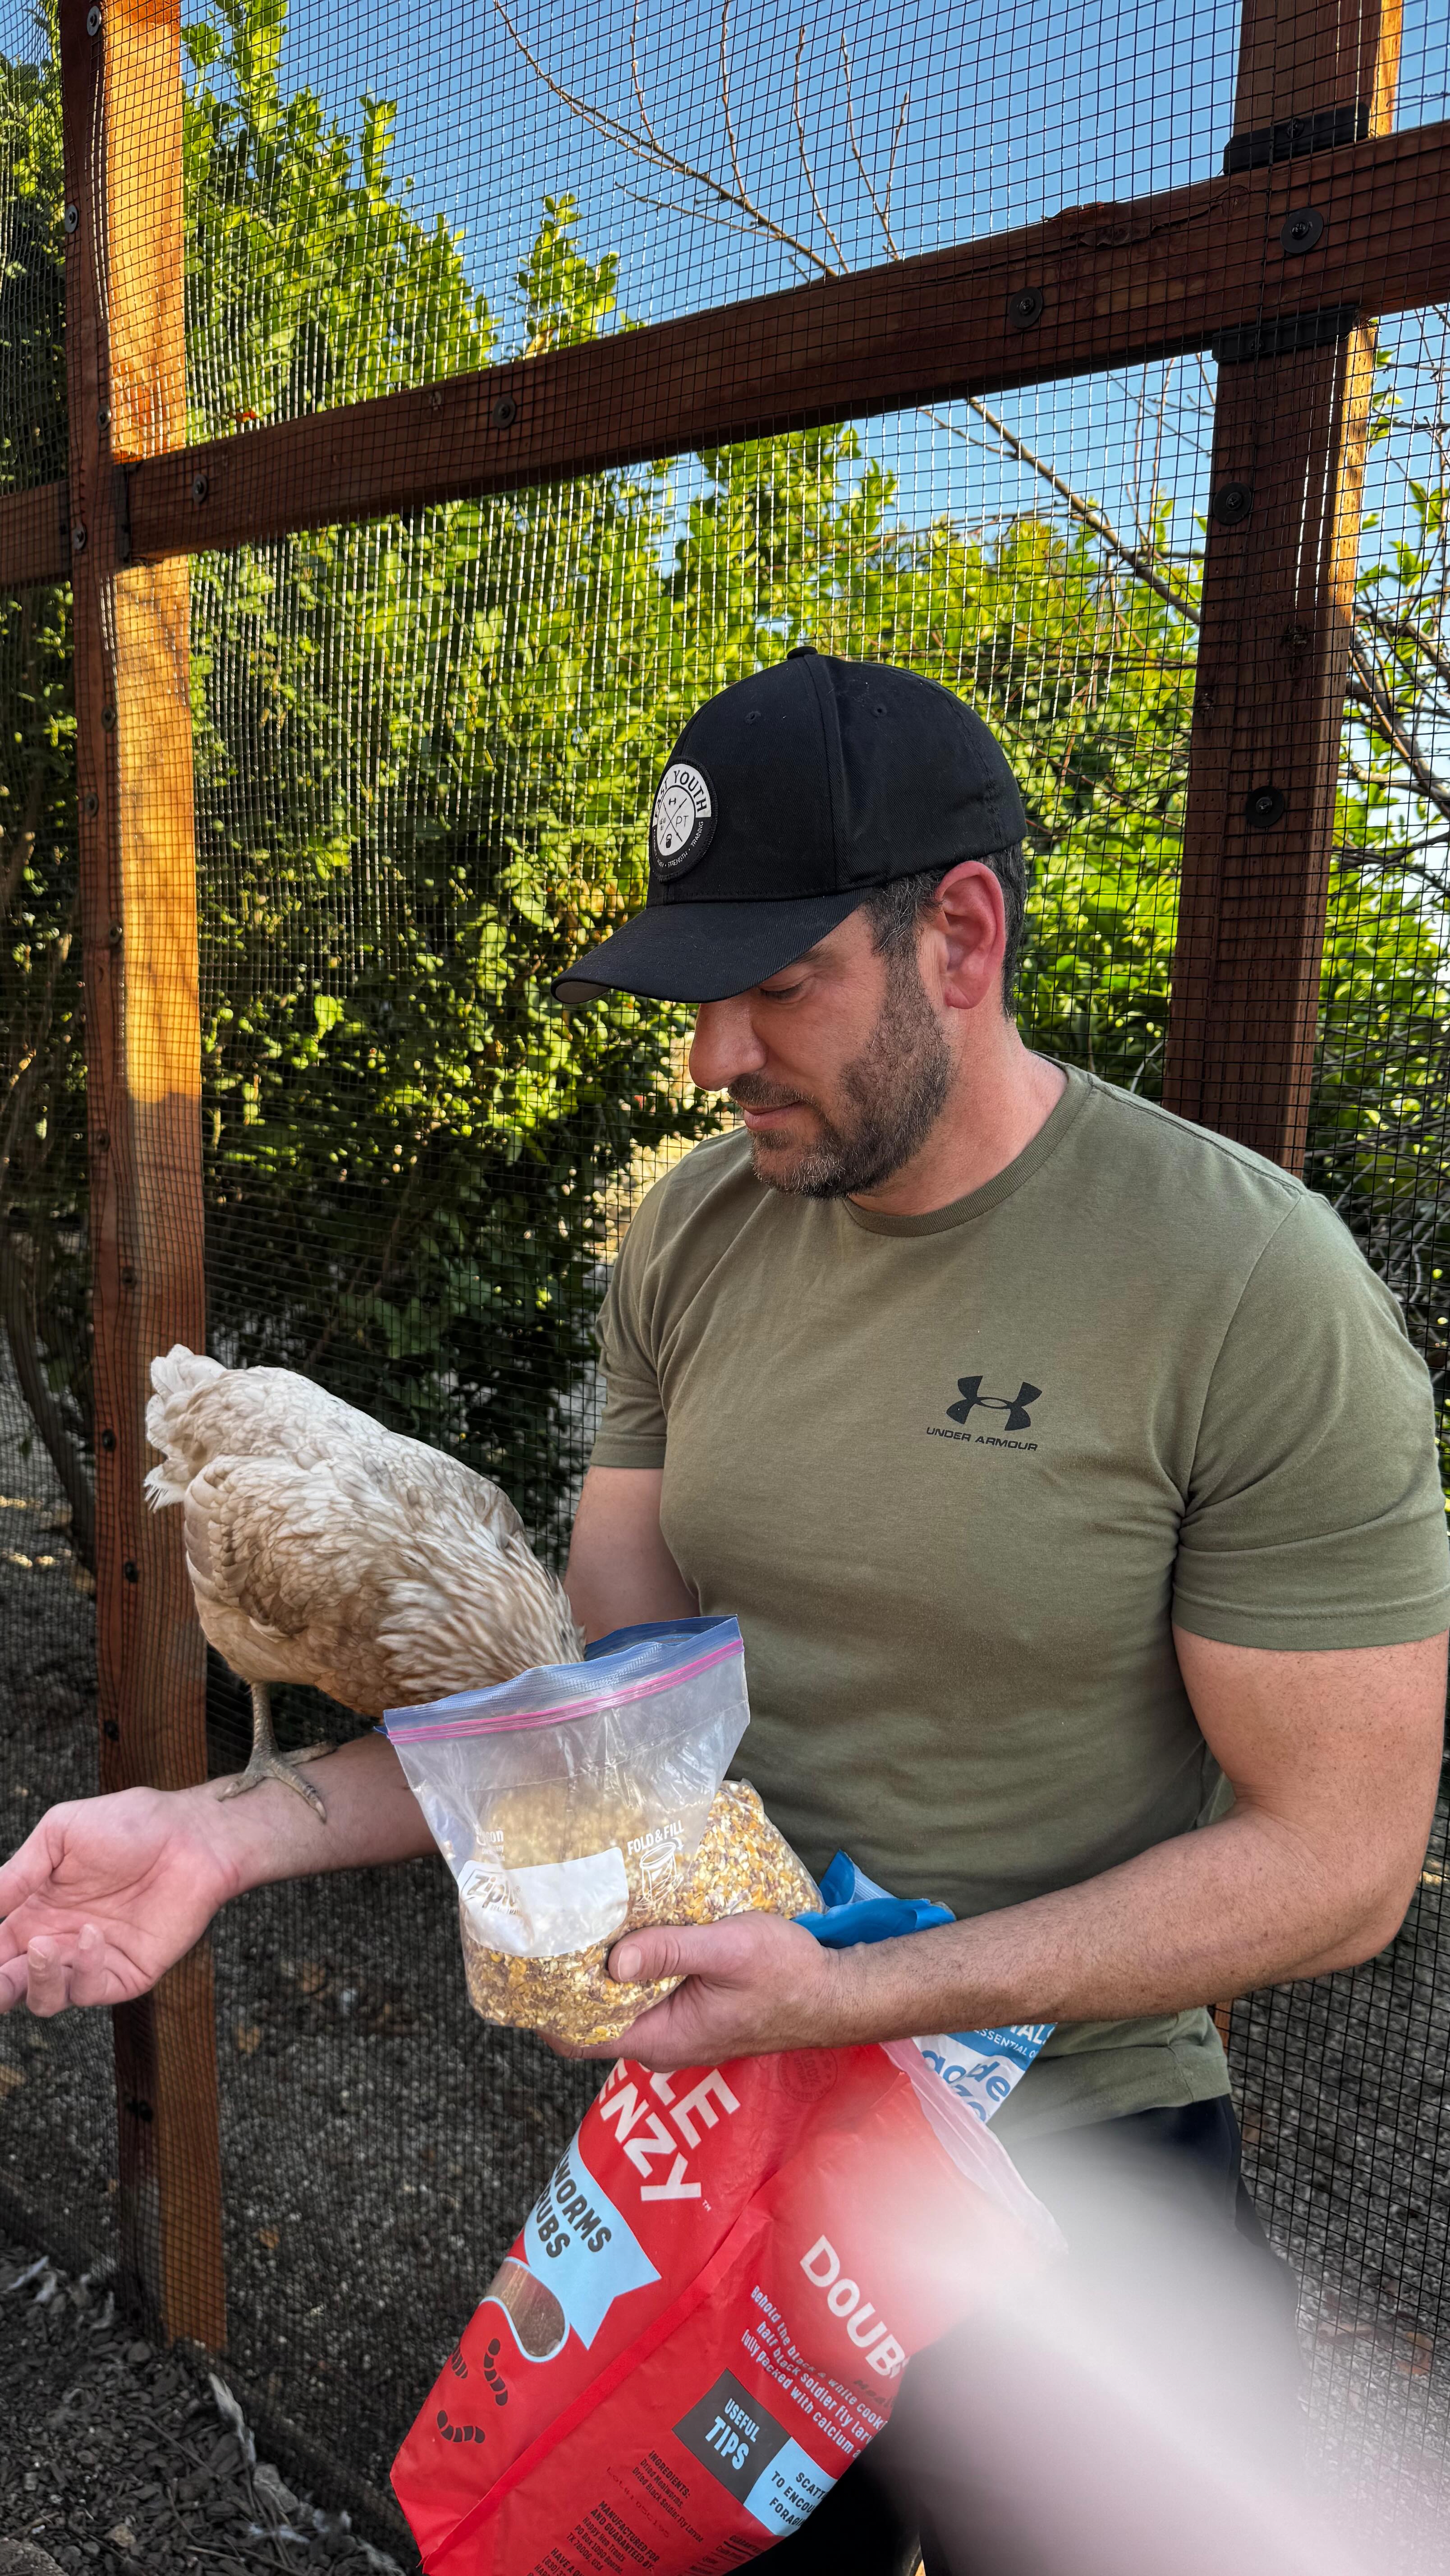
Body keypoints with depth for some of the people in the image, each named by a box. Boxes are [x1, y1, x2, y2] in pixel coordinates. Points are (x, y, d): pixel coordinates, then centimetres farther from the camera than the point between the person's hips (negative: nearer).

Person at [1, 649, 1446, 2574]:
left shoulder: (1252, 1290, -23)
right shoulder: (697, 1235, -7)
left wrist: (854, 1997, -27)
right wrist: (233, 1832, -16)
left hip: (1074, 2146, -4)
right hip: (720, 2081, 5)